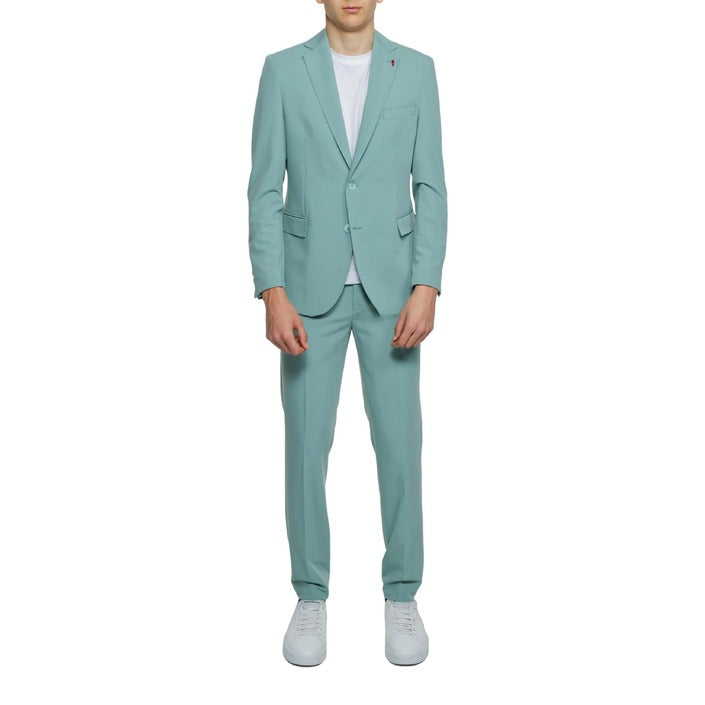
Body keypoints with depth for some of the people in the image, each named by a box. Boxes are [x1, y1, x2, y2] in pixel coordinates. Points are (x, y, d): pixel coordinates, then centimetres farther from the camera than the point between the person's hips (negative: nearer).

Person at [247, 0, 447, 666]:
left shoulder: (416, 69, 4)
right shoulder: (283, 70, 1)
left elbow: (430, 189, 1)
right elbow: (264, 191, -2)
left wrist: (426, 289, -11)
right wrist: (273, 295, -12)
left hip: (390, 287, 1)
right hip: (311, 288, 0)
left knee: (399, 442, 2)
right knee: (306, 444, 2)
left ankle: (401, 595, 19)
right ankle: (311, 597, 18)